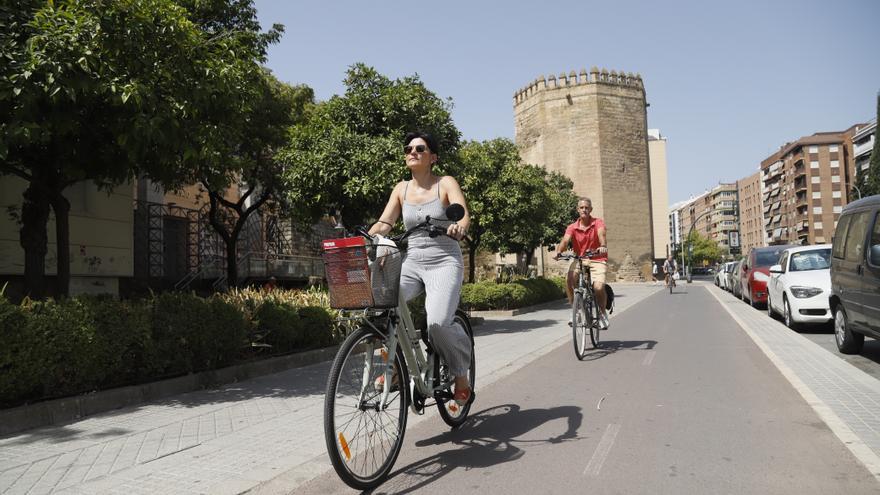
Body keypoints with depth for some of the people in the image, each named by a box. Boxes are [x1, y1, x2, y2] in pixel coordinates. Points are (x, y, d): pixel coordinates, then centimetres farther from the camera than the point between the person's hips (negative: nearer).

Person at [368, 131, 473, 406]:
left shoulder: (446, 183, 0)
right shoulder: (402, 188, 11)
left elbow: (464, 215, -16)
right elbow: (384, 223, 5)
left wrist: (459, 227, -40)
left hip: (444, 263, -4)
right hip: (411, 262, 4)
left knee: (438, 322, -26)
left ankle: (460, 373, 4)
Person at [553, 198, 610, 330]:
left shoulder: (598, 223, -5)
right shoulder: (572, 227, -2)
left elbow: (601, 234, -26)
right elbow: (565, 240, -17)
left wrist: (603, 246, -48)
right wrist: (558, 251, -39)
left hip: (597, 260, -2)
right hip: (579, 259, 2)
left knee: (598, 287, -23)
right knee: (569, 283, -23)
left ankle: (602, 313, 7)